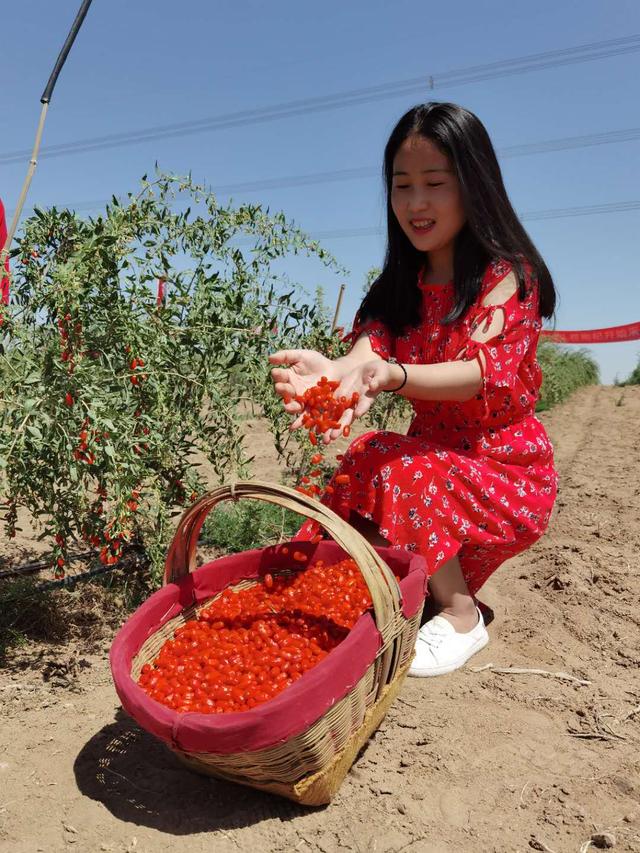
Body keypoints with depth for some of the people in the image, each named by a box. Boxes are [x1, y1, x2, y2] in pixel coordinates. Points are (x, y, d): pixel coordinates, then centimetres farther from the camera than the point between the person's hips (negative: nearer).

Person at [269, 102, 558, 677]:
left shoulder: (507, 276, -13)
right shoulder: (403, 285, 5)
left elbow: (484, 371, -29)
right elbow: (371, 345, -14)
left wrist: (392, 377, -49)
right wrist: (332, 371, -40)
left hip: (505, 471, -6)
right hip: (436, 454, 6)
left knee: (396, 473, -27)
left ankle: (460, 615, -8)